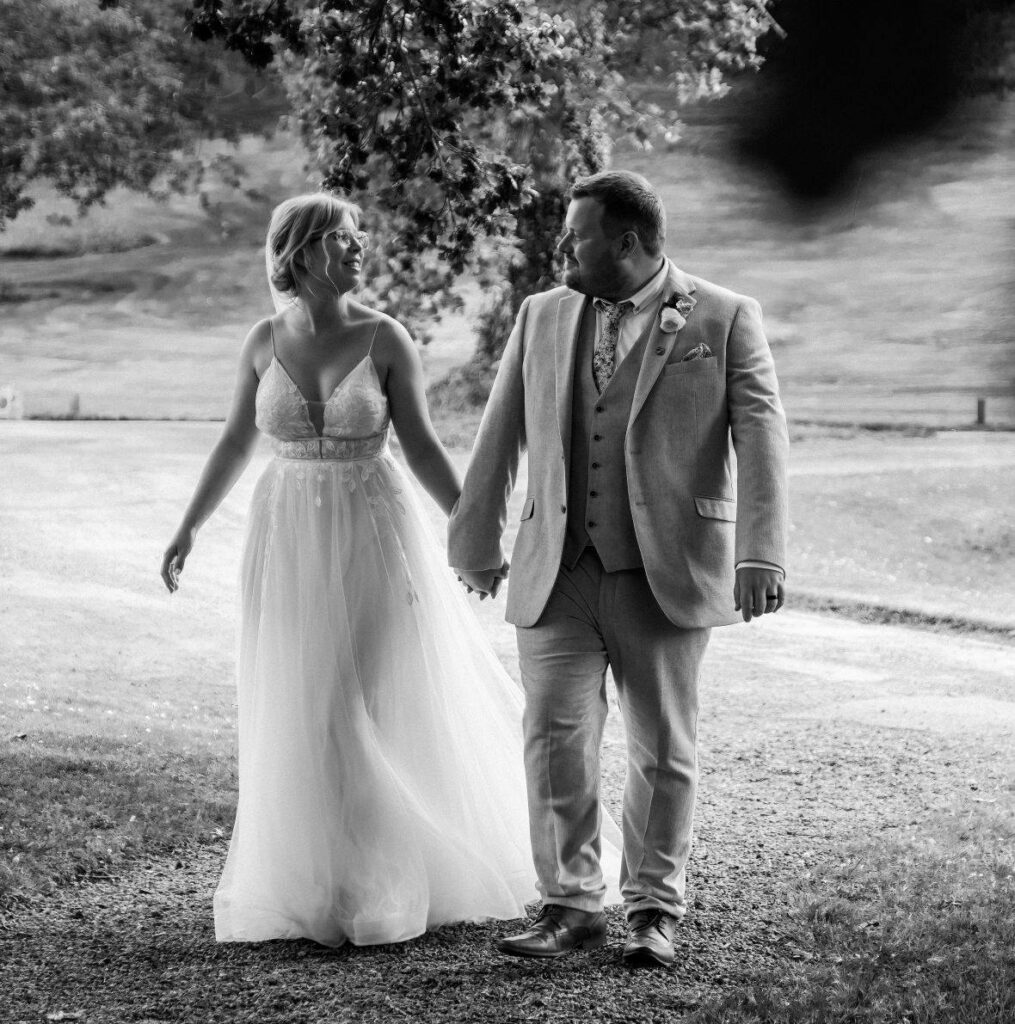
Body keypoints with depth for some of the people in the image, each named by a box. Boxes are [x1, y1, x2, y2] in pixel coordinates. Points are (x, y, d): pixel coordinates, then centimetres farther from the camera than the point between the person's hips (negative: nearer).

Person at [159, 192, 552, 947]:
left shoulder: (387, 338, -6)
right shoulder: (266, 341, 1)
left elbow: (421, 444, -3)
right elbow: (237, 443, 12)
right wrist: (190, 526, 11)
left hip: (374, 539, -2)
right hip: (291, 543, 2)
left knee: (388, 708, 1)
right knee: (300, 714, 6)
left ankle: (385, 884, 17)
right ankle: (317, 881, 19)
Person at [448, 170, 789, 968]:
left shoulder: (725, 320, -1)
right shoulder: (543, 317, 11)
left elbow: (760, 438, -9)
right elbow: (500, 438, 18)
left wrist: (761, 557, -19)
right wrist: (478, 542, 21)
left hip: (666, 576, -3)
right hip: (557, 573, 3)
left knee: (663, 750, 5)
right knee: (555, 739, -2)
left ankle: (655, 910, 18)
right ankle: (570, 905, 10)